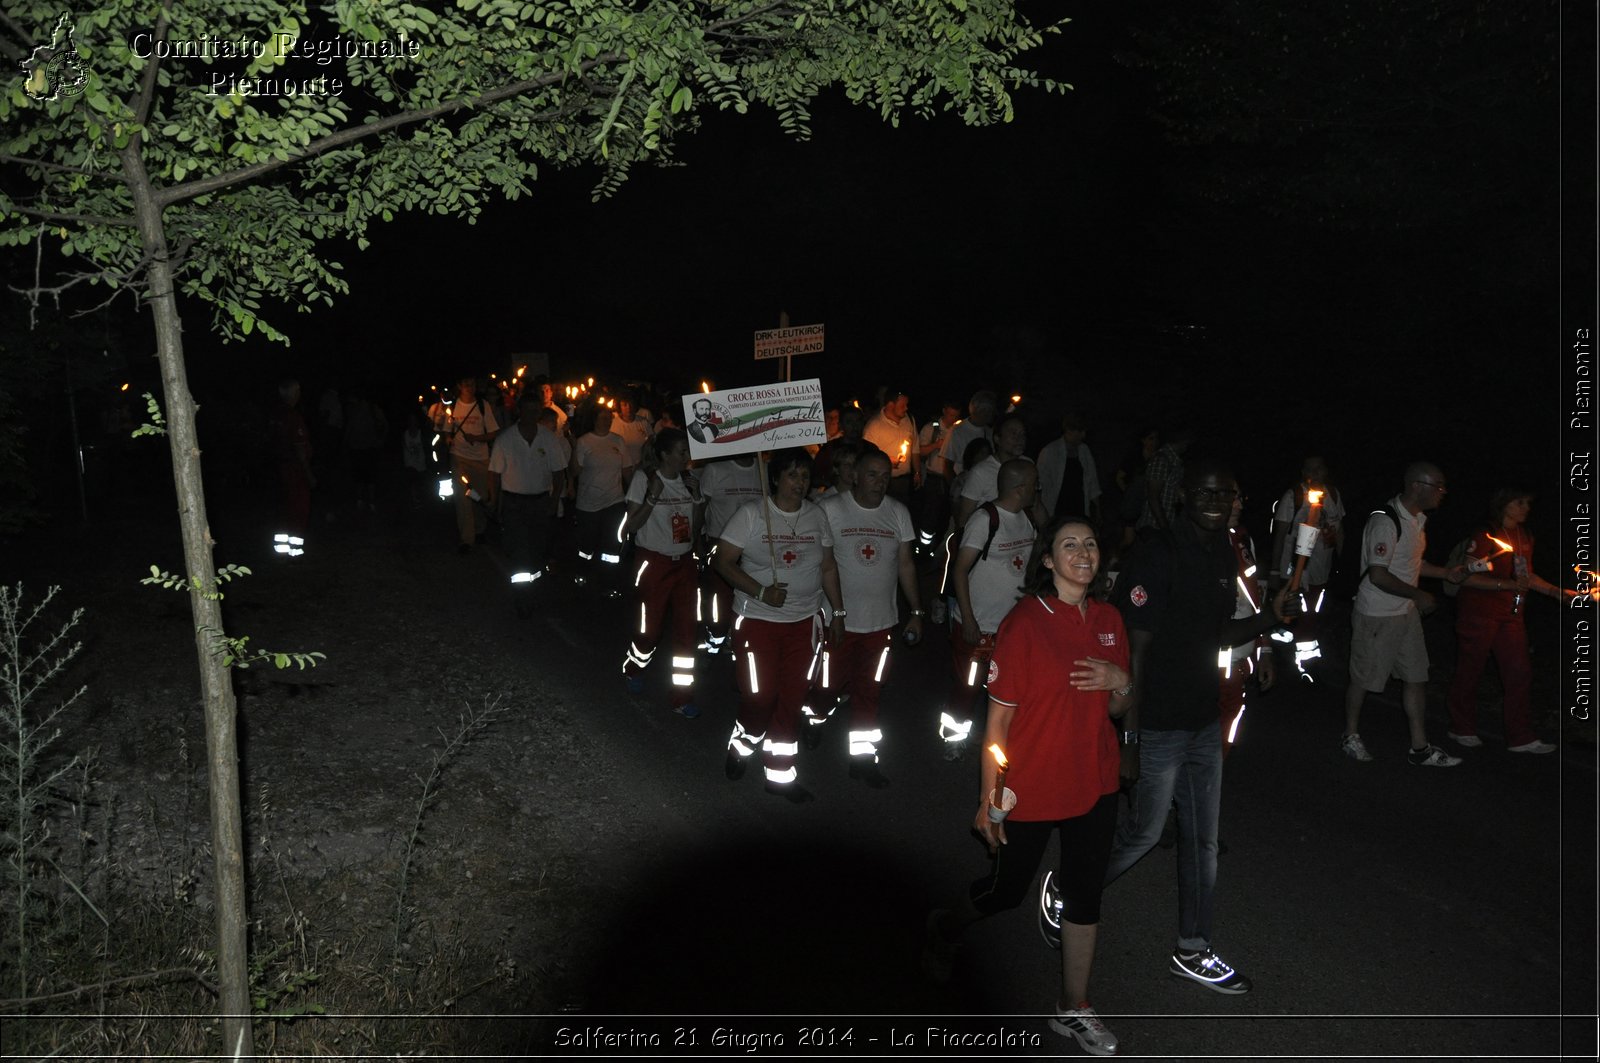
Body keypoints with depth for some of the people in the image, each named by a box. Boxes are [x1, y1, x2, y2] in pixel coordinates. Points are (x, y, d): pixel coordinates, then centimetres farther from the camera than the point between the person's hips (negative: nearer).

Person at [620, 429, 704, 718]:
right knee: (650, 629, 4)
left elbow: (697, 527, 8)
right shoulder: (644, 478, -9)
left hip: (684, 562, 4)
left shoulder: (689, 478, 3)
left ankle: (682, 697, 12)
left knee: (685, 630, 3)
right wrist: (653, 496, -22)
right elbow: (631, 526, -11)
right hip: (654, 562, -4)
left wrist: (697, 497, -8)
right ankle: (633, 669, 36)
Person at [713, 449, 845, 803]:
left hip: (805, 621, 4)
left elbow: (828, 567, 12)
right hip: (758, 618, -4)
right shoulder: (752, 514, -8)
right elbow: (723, 561, -9)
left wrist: (838, 612, 10)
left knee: (792, 697, 7)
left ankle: (780, 772, 20)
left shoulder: (817, 516, 5)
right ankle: (741, 746, 29)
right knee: (759, 696, -3)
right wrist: (761, 592, -20)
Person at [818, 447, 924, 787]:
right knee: (831, 684, 5)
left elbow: (906, 564, 9)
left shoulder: (898, 512, 3)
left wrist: (916, 611, 8)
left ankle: (862, 756, 23)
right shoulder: (830, 509, -8)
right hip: (838, 619, -3)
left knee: (868, 693, 12)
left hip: (881, 620, 3)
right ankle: (814, 722, 36)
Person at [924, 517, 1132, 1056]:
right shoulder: (1025, 623, -17)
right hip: (1030, 789, -5)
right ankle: (945, 928, 43)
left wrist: (1121, 682, -11)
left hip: (1093, 784, 5)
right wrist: (988, 799, -13)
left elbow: (1116, 710, 12)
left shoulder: (1108, 620, 2)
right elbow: (999, 717, -14)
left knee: (1084, 895, 12)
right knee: (1008, 889, 12)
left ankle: (1073, 1007, 29)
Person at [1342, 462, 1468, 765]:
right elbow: (1378, 576, -26)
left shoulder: (1417, 518, 6)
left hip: (1406, 613, 9)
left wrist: (1446, 573, 11)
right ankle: (1351, 735, 27)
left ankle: (1420, 748, 18)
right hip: (1377, 616, -9)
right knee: (1363, 679, 7)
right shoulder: (1386, 521, -24)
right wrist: (1418, 595, -16)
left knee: (1416, 678, 10)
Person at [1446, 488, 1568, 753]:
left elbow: (1526, 576, 21)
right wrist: (1506, 585, -27)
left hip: (1511, 616, 7)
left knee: (1519, 673, 4)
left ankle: (1521, 738, 10)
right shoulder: (1485, 536, -14)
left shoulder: (1525, 538, 10)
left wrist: (1556, 592, 12)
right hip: (1479, 614, -7)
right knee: (1469, 671, 4)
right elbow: (1469, 577, -20)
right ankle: (1462, 730, 20)